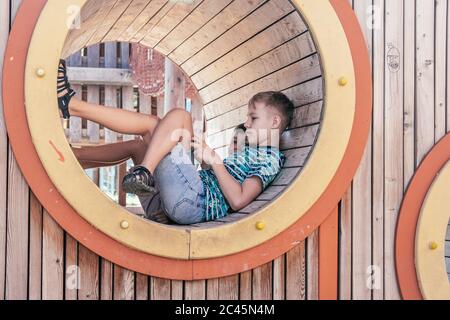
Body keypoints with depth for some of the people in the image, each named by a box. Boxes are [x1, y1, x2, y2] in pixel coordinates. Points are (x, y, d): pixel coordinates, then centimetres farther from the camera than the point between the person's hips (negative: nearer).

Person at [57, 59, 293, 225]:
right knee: (151, 123, 9)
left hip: (193, 201, -10)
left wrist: (215, 161, -10)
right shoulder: (253, 152, 27)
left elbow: (238, 201, -17)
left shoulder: (269, 159, -2)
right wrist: (206, 159, 12)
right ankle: (72, 105, 3)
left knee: (178, 116, -15)